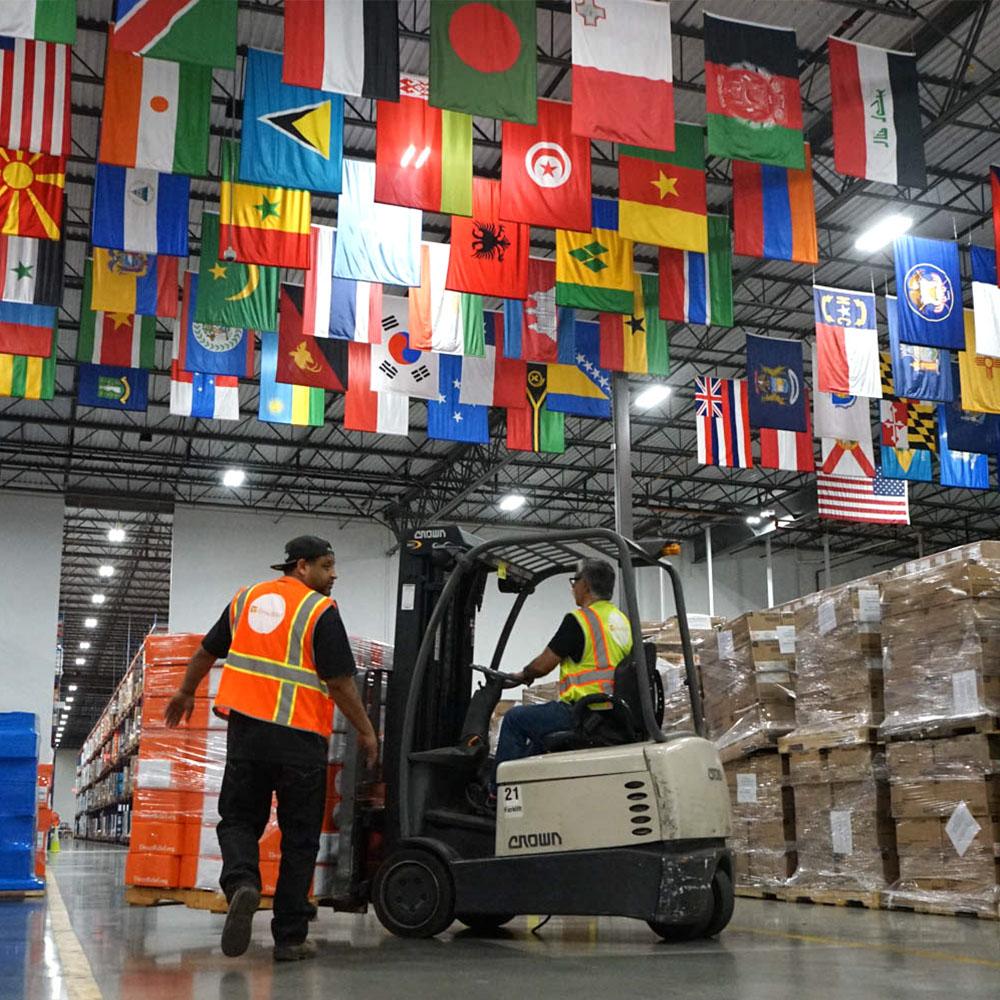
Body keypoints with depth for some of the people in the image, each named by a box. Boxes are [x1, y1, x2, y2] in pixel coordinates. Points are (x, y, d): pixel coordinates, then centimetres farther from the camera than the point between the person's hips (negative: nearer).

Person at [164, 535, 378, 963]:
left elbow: (206, 652, 20)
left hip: (246, 730, 4)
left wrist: (185, 692, 36)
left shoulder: (245, 599, 10)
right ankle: (290, 937, 11)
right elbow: (340, 682, -10)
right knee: (299, 838, 7)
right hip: (300, 738, -4)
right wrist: (366, 732, 2)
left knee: (239, 819, 14)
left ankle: (242, 882, -15)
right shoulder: (320, 611, -7)